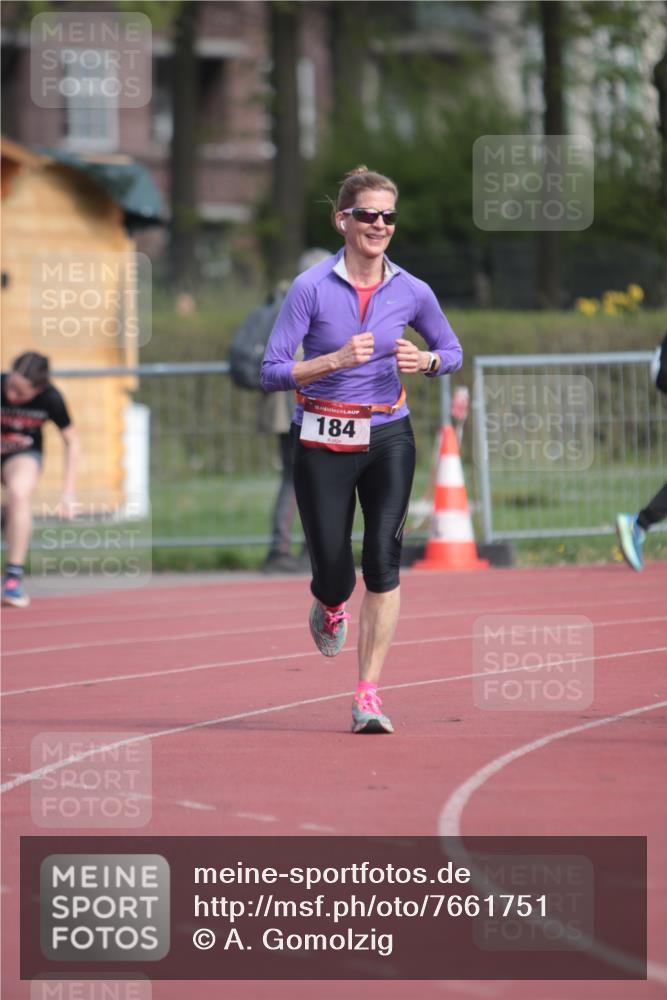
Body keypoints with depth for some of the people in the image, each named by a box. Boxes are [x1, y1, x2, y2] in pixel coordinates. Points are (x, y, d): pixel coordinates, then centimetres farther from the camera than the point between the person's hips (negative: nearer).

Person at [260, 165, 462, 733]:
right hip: (323, 443, -1)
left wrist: (426, 361, -7)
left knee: (383, 558, -15)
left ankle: (369, 696, -12)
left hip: (387, 438, 1)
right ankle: (330, 608, 41)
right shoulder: (312, 287, -10)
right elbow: (272, 374, -11)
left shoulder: (411, 292, -1)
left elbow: (452, 351, 16)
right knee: (334, 574, 1)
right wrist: (336, 359, -24)